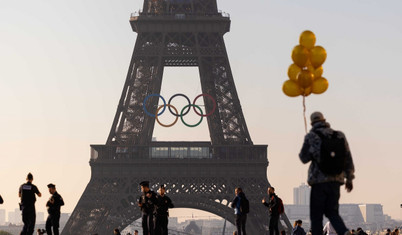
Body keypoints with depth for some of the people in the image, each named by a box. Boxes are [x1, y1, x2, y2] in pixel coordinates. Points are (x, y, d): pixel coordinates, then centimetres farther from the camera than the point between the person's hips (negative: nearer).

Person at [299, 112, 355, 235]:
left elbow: (304, 158, 0)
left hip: (319, 181, -4)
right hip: (336, 181, 4)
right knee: (332, 212, 12)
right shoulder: (340, 136, 5)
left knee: (316, 215, 5)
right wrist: (349, 178, 15)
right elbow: (348, 159, 8)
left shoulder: (311, 137, -5)